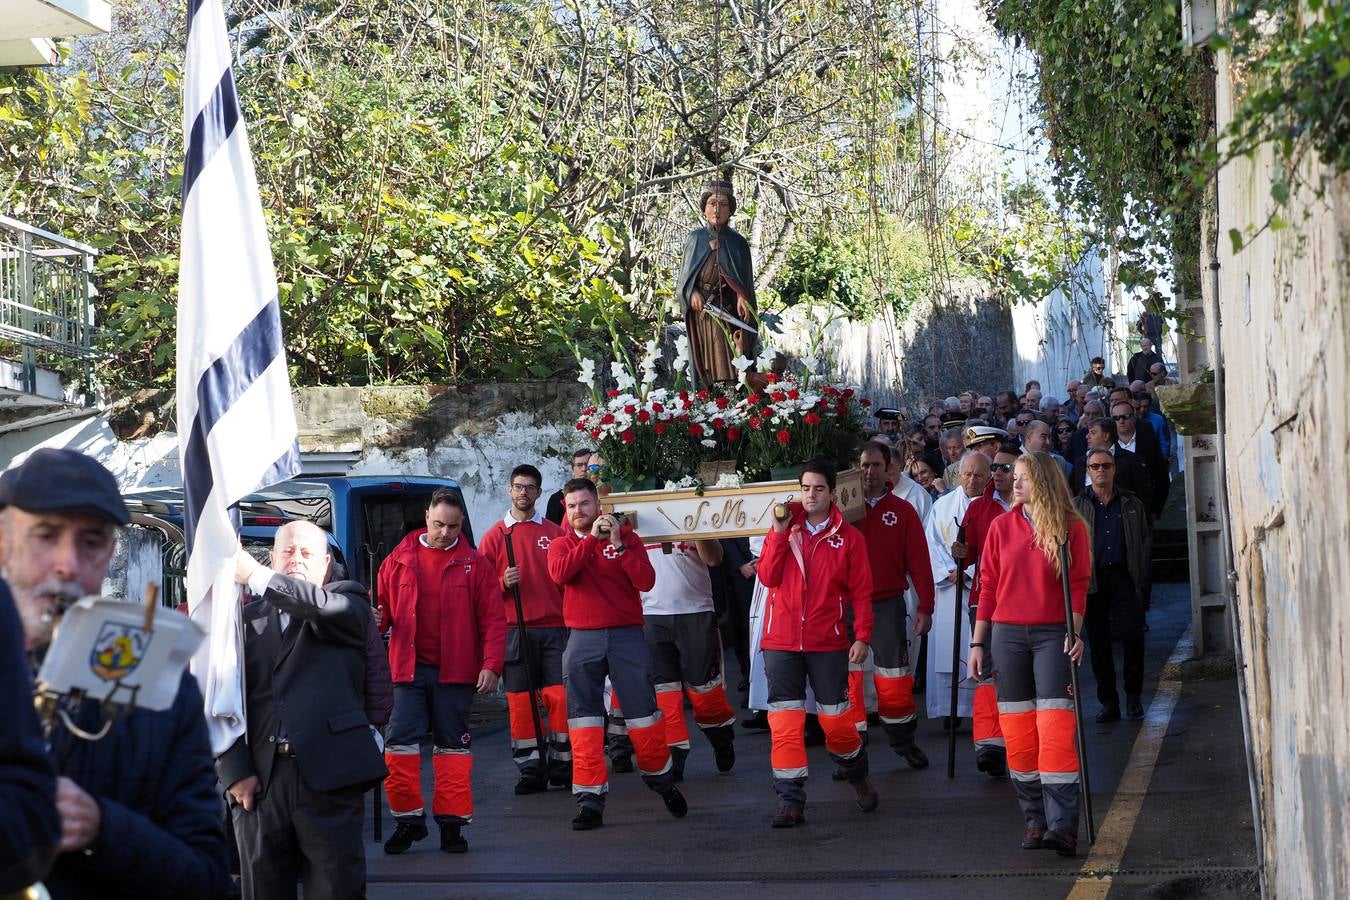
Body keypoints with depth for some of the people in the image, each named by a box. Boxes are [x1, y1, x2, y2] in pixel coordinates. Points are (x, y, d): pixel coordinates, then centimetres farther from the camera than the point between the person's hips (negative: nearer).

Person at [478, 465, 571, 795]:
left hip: (554, 627, 0)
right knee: (520, 701, -1)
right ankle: (531, 768, 6)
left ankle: (562, 764, 4)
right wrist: (504, 583, -12)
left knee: (560, 696, -6)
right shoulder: (495, 536, 7)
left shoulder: (555, 533, 10)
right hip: (514, 629, 0)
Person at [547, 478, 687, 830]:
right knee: (583, 721, -2)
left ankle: (662, 781, 23)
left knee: (643, 713, 2)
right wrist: (592, 538, -15)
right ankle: (590, 799, 2)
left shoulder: (626, 537, 5)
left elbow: (646, 581, -9)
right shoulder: (562, 545, 9)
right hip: (582, 640, 1)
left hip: (626, 635, -1)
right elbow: (559, 573, -15)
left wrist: (618, 545, -14)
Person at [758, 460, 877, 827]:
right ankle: (790, 800, 1)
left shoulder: (848, 536, 1)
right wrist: (779, 532, -12)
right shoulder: (783, 529, 6)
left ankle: (858, 777, 30)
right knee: (784, 721, -3)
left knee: (835, 719, 3)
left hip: (828, 642, -1)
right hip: (782, 641, 1)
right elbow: (769, 577, -5)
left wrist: (862, 636, -7)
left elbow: (861, 591, 1)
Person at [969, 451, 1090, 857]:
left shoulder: (1071, 528, 1)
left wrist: (1075, 631, -13)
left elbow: (1079, 584, -1)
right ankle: (1035, 820, 11)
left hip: (1052, 634, -3)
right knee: (1018, 729, 3)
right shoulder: (1002, 526, 8)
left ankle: (1063, 825, -16)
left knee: (1055, 726, -12)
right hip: (1007, 633, 3)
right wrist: (978, 642, 8)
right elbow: (988, 586, 9)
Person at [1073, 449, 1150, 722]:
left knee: (1132, 636, -6)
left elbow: (1144, 540, 12)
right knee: (1098, 642, 2)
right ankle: (1108, 703, 8)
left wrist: (1140, 575, 2)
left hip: (1124, 577, 0)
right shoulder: (1076, 506, 8)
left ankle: (1133, 697, 8)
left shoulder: (1131, 504, 11)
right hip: (1092, 580, 0)